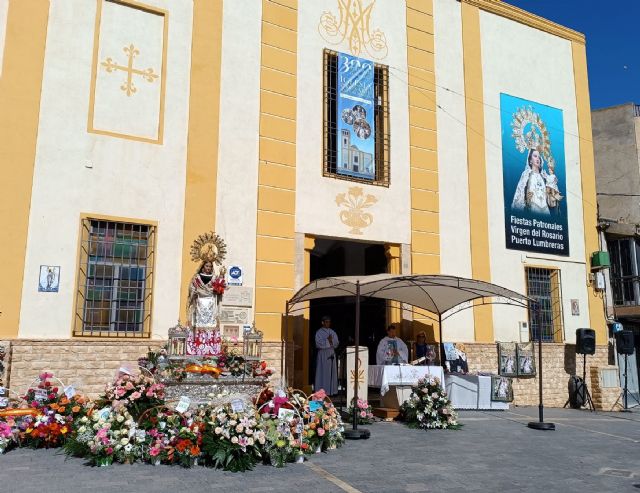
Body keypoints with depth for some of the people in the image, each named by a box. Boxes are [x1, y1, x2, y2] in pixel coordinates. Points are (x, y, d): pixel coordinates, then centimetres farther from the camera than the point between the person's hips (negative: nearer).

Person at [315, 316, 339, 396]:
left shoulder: (332, 332, 13)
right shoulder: (319, 332, -2)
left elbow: (336, 343, 7)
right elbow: (318, 344, -12)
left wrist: (331, 340, -12)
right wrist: (328, 341, -11)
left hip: (332, 354, 5)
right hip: (322, 354, -5)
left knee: (332, 373, 4)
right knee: (323, 373, -5)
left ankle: (332, 390, 8)